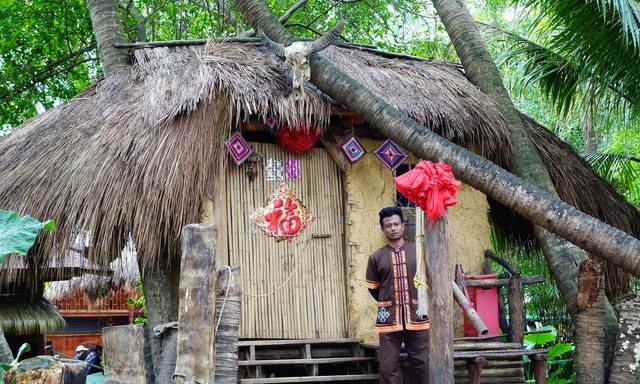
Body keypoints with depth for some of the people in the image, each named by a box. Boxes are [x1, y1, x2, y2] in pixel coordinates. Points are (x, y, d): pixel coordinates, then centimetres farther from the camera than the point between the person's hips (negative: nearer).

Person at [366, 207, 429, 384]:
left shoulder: (418, 251, 3)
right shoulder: (376, 257, 3)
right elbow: (373, 287, 12)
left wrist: (420, 303, 9)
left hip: (417, 315, 0)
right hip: (389, 318, 0)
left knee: (422, 363, 6)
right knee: (388, 367, 3)